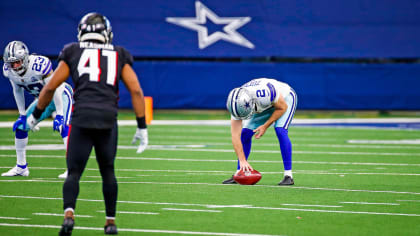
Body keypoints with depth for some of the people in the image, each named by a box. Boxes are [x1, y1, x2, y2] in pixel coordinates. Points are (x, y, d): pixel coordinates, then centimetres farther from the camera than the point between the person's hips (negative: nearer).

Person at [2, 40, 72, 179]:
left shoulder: (39, 65, -35)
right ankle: (21, 167, 17)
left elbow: (54, 89, -28)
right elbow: (18, 91, 3)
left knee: (63, 126, -28)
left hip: (61, 95, -7)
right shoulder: (9, 71, -14)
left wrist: (59, 115, -27)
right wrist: (22, 115, 5)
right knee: (20, 126, 4)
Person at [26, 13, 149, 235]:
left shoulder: (73, 54, 12)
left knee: (74, 172, 2)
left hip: (81, 118, -1)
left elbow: (50, 87, 12)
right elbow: (136, 91, 9)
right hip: (108, 120, 1)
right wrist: (142, 127, 12)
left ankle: (69, 214, -22)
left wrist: (35, 115, 26)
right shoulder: (119, 57, 16)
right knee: (107, 171, 19)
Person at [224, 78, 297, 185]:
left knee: (280, 131, -26)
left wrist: (265, 126, -26)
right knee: (245, 133, -8)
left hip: (284, 99, -5)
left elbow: (282, 108, -24)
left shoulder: (265, 93, -45)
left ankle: (288, 175, -21)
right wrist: (243, 160, -32)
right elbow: (235, 135, -26)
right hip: (264, 106, 5)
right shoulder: (238, 104, -29)